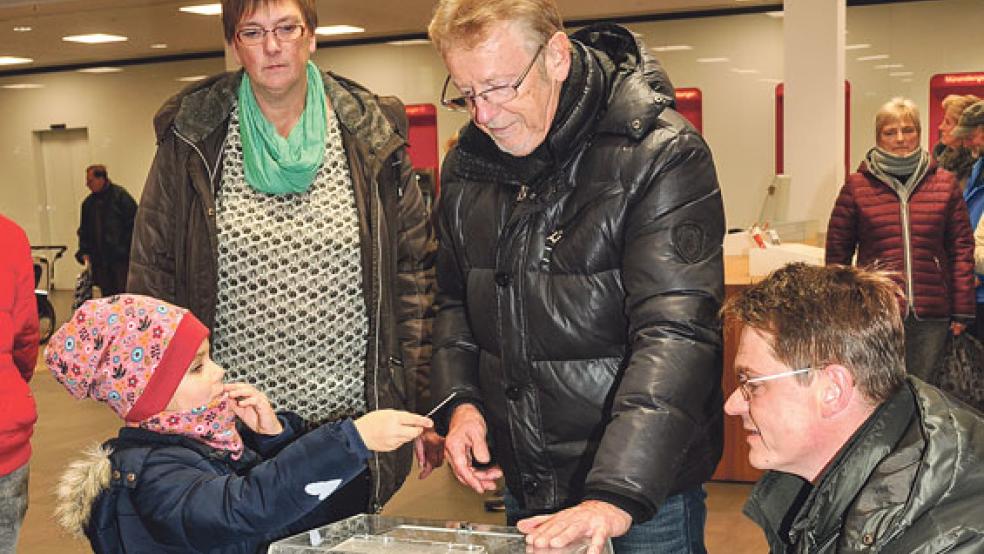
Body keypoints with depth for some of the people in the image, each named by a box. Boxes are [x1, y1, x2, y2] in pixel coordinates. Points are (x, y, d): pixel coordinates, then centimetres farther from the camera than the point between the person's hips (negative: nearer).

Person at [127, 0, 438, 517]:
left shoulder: (372, 137, 0)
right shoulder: (191, 143, 0)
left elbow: (413, 270, 1)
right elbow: (152, 276, 2)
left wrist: (421, 402, -3)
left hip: (352, 418, 1)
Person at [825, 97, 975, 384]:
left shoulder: (944, 183, 7)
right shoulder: (857, 185, 2)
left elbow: (962, 249, 7)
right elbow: (837, 252, 4)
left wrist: (962, 311, 3)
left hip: (931, 316, 2)